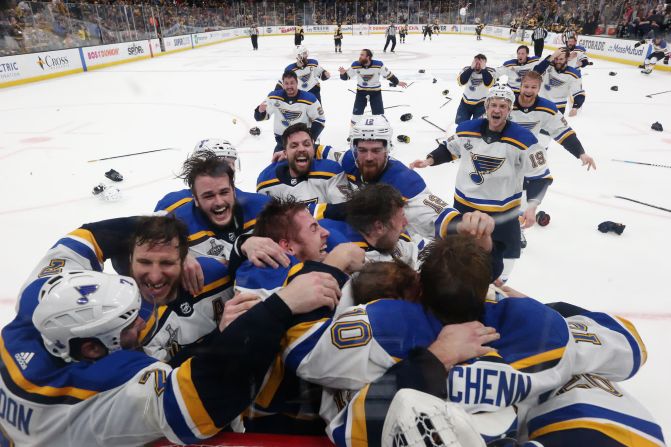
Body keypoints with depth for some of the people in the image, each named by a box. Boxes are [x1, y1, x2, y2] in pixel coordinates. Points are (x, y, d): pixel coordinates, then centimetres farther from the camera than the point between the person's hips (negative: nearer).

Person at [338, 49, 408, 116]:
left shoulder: (378, 65, -19)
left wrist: (397, 82, 2)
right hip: (361, 91, 1)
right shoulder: (355, 65, -16)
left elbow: (388, 74, -5)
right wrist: (343, 73, -27)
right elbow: (346, 76, -5)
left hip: (375, 91, -1)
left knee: (379, 113, 0)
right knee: (357, 112, 0)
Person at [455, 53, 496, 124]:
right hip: (466, 102, 2)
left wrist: (483, 69, -25)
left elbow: (488, 84, -28)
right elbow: (461, 82, -23)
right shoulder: (467, 69, -7)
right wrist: (471, 68, -25)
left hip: (481, 104, -2)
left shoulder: (490, 71, -11)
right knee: (460, 123, 3)